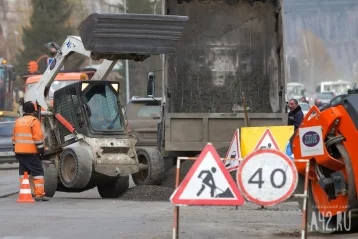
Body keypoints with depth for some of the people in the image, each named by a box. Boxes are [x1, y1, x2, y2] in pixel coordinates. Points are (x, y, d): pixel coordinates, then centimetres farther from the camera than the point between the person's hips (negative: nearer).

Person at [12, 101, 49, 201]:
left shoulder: (18, 121, 14)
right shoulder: (34, 121, -9)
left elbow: (14, 137, 18)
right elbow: (38, 137, -15)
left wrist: (16, 151, 24)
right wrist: (41, 150, -10)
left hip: (19, 152, 7)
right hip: (31, 152, -7)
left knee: (23, 173, 13)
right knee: (38, 173, -4)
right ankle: (39, 194, -10)